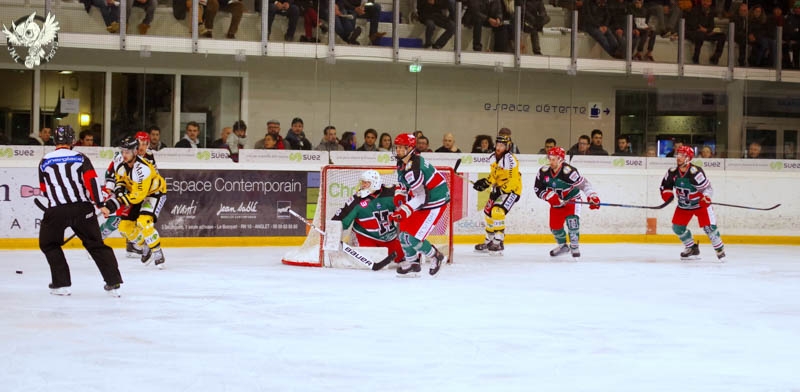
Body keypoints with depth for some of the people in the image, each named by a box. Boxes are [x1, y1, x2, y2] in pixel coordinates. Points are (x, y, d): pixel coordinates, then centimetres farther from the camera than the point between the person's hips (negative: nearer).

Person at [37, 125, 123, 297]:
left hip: (56, 211, -1)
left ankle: (61, 284, 10)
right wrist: (100, 204, -4)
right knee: (96, 244, 10)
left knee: (49, 244, 19)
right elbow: (91, 180, -7)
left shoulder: (45, 161, 10)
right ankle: (114, 283, 4)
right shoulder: (80, 158, 6)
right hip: (82, 209, 1)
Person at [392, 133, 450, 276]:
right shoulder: (403, 163, 5)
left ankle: (436, 257, 7)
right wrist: (399, 198, 3)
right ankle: (412, 262, 28)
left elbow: (419, 196, -29)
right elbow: (402, 184, 19)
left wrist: (403, 212, -32)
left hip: (435, 202, -11)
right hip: (422, 200, 11)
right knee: (404, 227, 13)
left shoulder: (413, 167, -28)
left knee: (412, 236, -13)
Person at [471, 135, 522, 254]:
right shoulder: (493, 158, 4)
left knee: (497, 212, -23)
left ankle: (498, 242, -16)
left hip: (512, 190, -9)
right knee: (488, 213, 12)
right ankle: (489, 240, 28)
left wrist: (500, 190, -31)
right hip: (499, 189, 9)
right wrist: (485, 182, 0)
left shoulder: (510, 160, -23)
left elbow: (512, 181, -26)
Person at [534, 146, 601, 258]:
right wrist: (550, 196, -22)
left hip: (572, 199, -5)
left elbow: (583, 183, -34)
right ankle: (562, 245, 31)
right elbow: (538, 189, -5)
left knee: (572, 220, -26)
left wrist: (592, 197, -46)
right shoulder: (543, 172, -13)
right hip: (556, 202, 5)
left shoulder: (568, 171, -29)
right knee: (555, 226, 3)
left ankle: (574, 246, -9)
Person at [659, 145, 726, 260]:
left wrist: (705, 198, -41)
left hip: (700, 204, -6)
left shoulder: (695, 172, -28)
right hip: (683, 205, 6)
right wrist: (667, 193, -12)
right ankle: (692, 249, 22)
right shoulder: (672, 172, -10)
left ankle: (720, 249, 5)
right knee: (677, 227, 3)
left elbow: (707, 188, -24)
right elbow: (665, 185, 7)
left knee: (709, 226, -15)